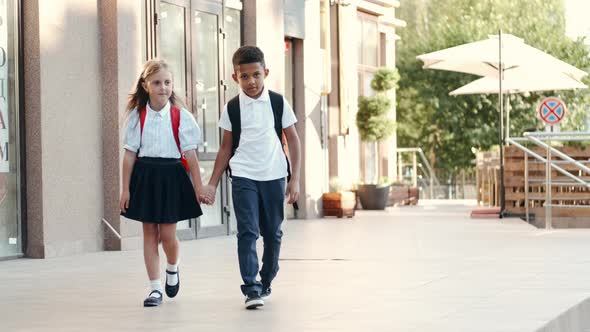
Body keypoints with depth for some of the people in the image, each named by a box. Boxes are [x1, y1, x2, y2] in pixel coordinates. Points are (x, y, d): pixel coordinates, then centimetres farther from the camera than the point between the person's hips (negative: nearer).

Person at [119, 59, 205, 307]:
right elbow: (130, 154, 2)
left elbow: (190, 154, -2)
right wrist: (126, 189, 1)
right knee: (149, 233, 5)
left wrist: (198, 187, -3)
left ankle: (173, 269, 30)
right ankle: (155, 288, 12)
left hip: (171, 176, -2)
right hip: (144, 176, 2)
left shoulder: (180, 116, -4)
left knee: (167, 234, -2)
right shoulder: (137, 116, 0)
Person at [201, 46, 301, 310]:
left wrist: (295, 178, -2)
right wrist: (212, 184, 5)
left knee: (272, 233, 9)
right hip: (243, 177, -1)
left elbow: (293, 140, 5)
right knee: (247, 232, -11)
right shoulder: (232, 108, 2)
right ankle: (251, 288, -13)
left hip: (274, 176, 1)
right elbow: (226, 148, 9)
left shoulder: (278, 103, 1)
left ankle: (265, 282, 26)